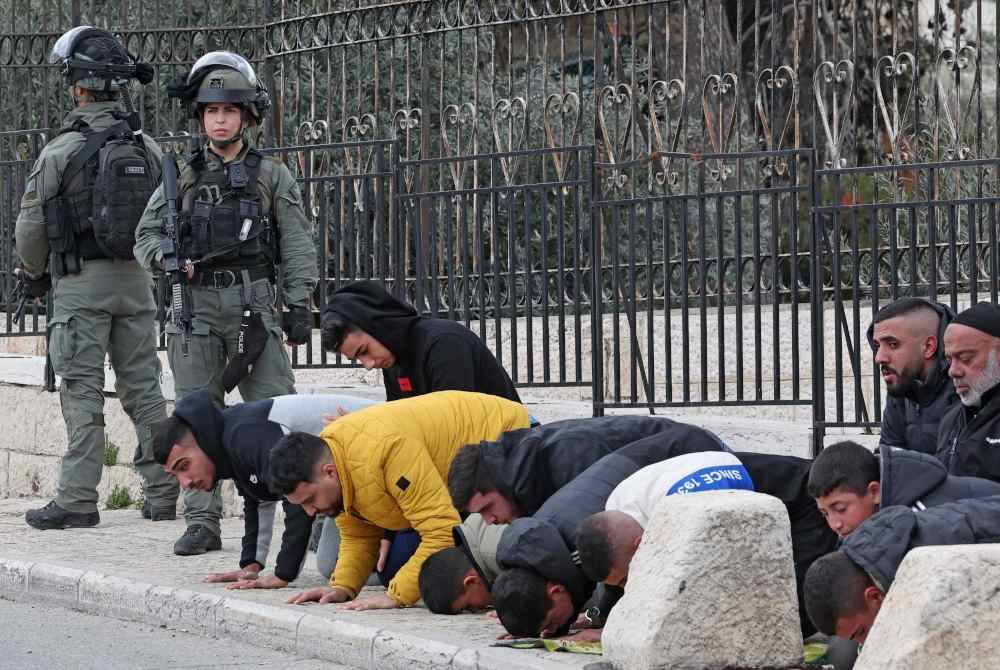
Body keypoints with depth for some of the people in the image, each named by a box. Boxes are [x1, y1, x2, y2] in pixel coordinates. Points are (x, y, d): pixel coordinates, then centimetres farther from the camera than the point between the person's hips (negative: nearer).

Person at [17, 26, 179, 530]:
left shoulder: (62, 151, -10)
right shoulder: (148, 149, 5)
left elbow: (30, 228, -5)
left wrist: (34, 275, 13)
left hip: (81, 281, -5)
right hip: (136, 281, 5)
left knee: (82, 392, -3)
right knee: (143, 387, 9)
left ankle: (77, 500, -5)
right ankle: (161, 494, 9)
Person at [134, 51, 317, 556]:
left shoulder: (271, 177, 7)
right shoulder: (184, 178, 12)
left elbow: (297, 245, 4)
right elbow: (146, 234, 12)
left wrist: (299, 305, -4)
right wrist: (166, 258, -9)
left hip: (255, 305, -2)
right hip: (197, 307, 2)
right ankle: (202, 523, 3)